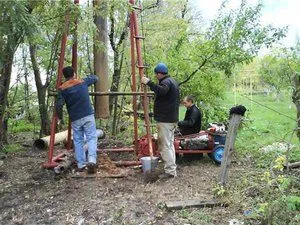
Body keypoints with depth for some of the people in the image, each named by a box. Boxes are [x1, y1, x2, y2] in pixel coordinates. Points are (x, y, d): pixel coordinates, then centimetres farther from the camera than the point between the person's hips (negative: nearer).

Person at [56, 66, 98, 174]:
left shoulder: (62, 88, 3)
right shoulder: (83, 82, 6)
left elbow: (59, 105, -5)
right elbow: (95, 78, 22)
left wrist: (60, 117, 9)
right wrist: (86, 78, 40)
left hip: (75, 119, 1)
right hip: (88, 115, -1)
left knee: (78, 141, 11)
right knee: (91, 138, 0)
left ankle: (81, 165, 13)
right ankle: (92, 161, -17)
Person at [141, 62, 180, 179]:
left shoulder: (166, 82, -13)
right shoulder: (172, 81, 20)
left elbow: (161, 91, -36)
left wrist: (149, 83, -35)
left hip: (165, 120, -11)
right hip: (172, 118, 11)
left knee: (165, 145, -7)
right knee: (169, 144, 17)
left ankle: (170, 171, -4)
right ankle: (172, 168, 26)